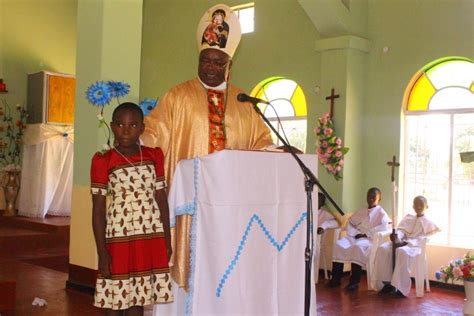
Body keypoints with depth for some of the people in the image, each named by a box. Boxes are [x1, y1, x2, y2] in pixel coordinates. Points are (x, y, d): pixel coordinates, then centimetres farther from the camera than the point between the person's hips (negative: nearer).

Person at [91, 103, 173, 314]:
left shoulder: (154, 156, 4)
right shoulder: (103, 161, -5)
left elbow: (161, 199, 8)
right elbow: (98, 210, -5)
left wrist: (167, 241, 7)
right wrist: (102, 252, -8)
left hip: (151, 239, 3)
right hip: (119, 239, -3)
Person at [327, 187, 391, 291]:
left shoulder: (380, 212, 7)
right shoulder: (361, 211, 25)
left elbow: (384, 226, -11)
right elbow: (350, 222, 20)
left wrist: (366, 234, -16)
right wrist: (355, 233, -2)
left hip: (370, 239, -6)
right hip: (356, 236, 6)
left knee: (358, 247, -39)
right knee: (338, 244, -23)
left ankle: (354, 281, -34)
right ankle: (336, 278, -21)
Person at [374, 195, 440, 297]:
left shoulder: (427, 222, 11)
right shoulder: (408, 218, 26)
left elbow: (421, 238, -3)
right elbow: (401, 230, 10)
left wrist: (406, 242, -19)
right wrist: (396, 236, -15)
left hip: (414, 245, -5)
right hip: (401, 242, 5)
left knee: (402, 252, -41)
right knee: (382, 248, -26)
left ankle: (400, 287, -37)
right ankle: (387, 282, -23)